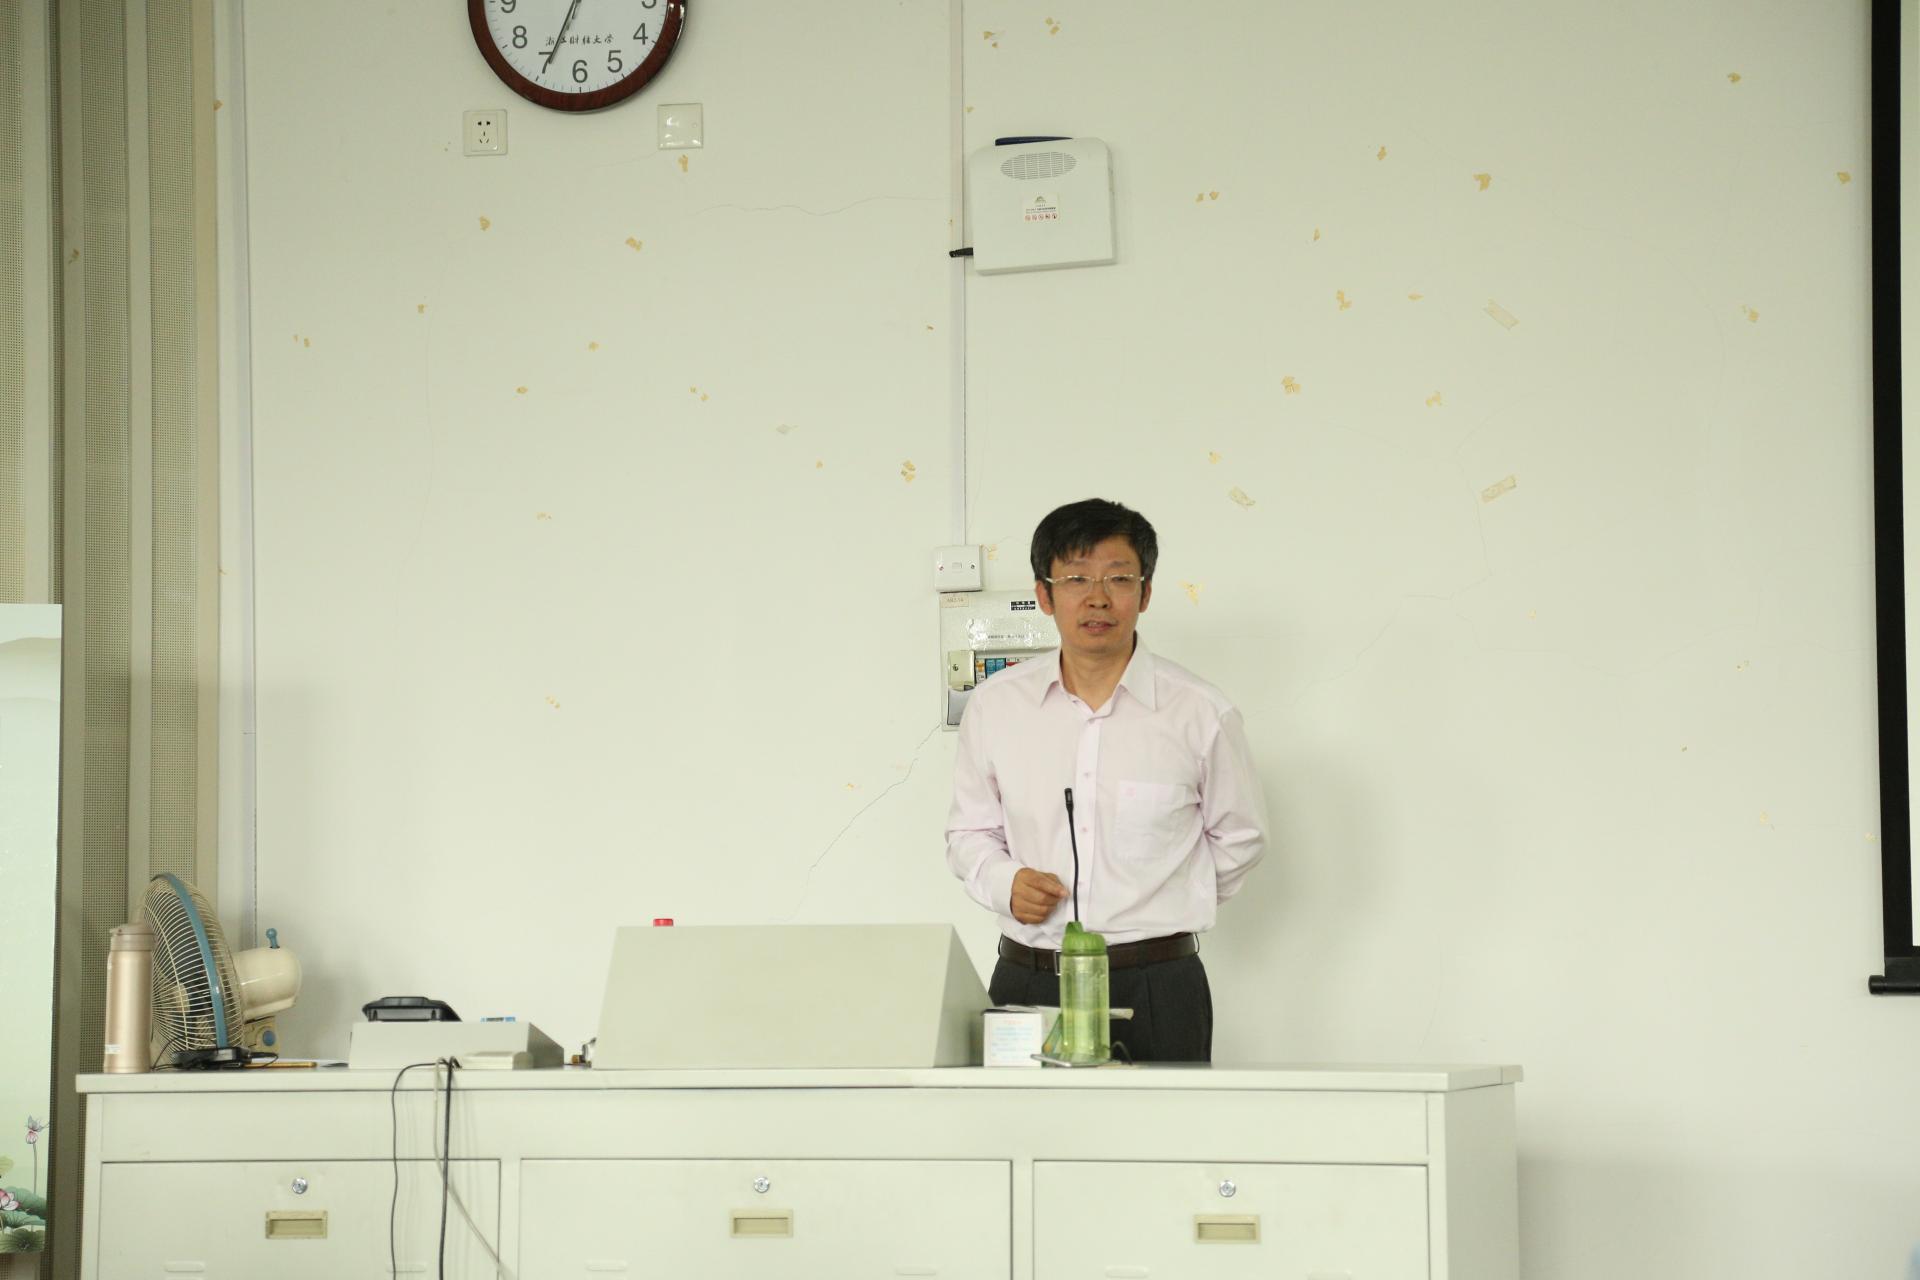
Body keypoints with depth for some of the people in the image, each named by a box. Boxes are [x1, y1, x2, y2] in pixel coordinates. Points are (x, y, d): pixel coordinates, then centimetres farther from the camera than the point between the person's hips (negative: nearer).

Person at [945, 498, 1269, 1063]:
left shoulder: (1201, 714, -1)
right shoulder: (994, 707, 5)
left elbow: (1239, 837, 12)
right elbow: (970, 831, 16)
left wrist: (1160, 910, 9)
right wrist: (1005, 883, -3)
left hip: (1157, 992, -1)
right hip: (1026, 982, 2)